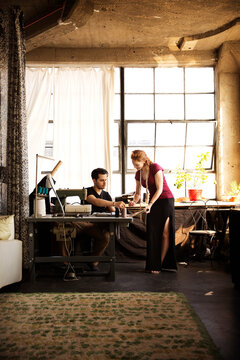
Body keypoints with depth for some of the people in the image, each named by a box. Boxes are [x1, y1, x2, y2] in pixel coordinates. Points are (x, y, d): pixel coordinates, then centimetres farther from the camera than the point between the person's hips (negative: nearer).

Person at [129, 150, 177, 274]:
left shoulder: (155, 168, -15)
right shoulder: (138, 174, 5)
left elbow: (159, 189, -18)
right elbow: (138, 193, 14)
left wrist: (150, 204, -26)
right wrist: (134, 201, -8)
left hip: (165, 200, -6)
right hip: (153, 202, 6)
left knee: (165, 233, -6)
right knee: (152, 233, 1)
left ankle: (160, 264, 0)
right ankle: (152, 264, 6)